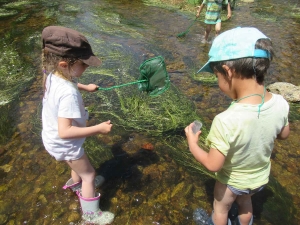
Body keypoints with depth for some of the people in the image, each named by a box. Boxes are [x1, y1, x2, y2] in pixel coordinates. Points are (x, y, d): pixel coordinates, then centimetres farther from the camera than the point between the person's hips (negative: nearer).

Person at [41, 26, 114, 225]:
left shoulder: (53, 74, -11)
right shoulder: (68, 94, -39)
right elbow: (65, 132, -40)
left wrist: (85, 87, 14)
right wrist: (99, 129, -36)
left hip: (54, 138, 9)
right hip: (65, 144, -9)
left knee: (78, 163, 34)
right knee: (89, 174, 10)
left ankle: (76, 183, 64)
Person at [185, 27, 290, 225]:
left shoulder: (226, 121, -42)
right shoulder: (280, 104, -24)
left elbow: (213, 164, -31)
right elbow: (284, 134, -4)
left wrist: (192, 144, -16)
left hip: (232, 180, -5)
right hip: (260, 178, 5)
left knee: (221, 208, 28)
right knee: (245, 202, 36)